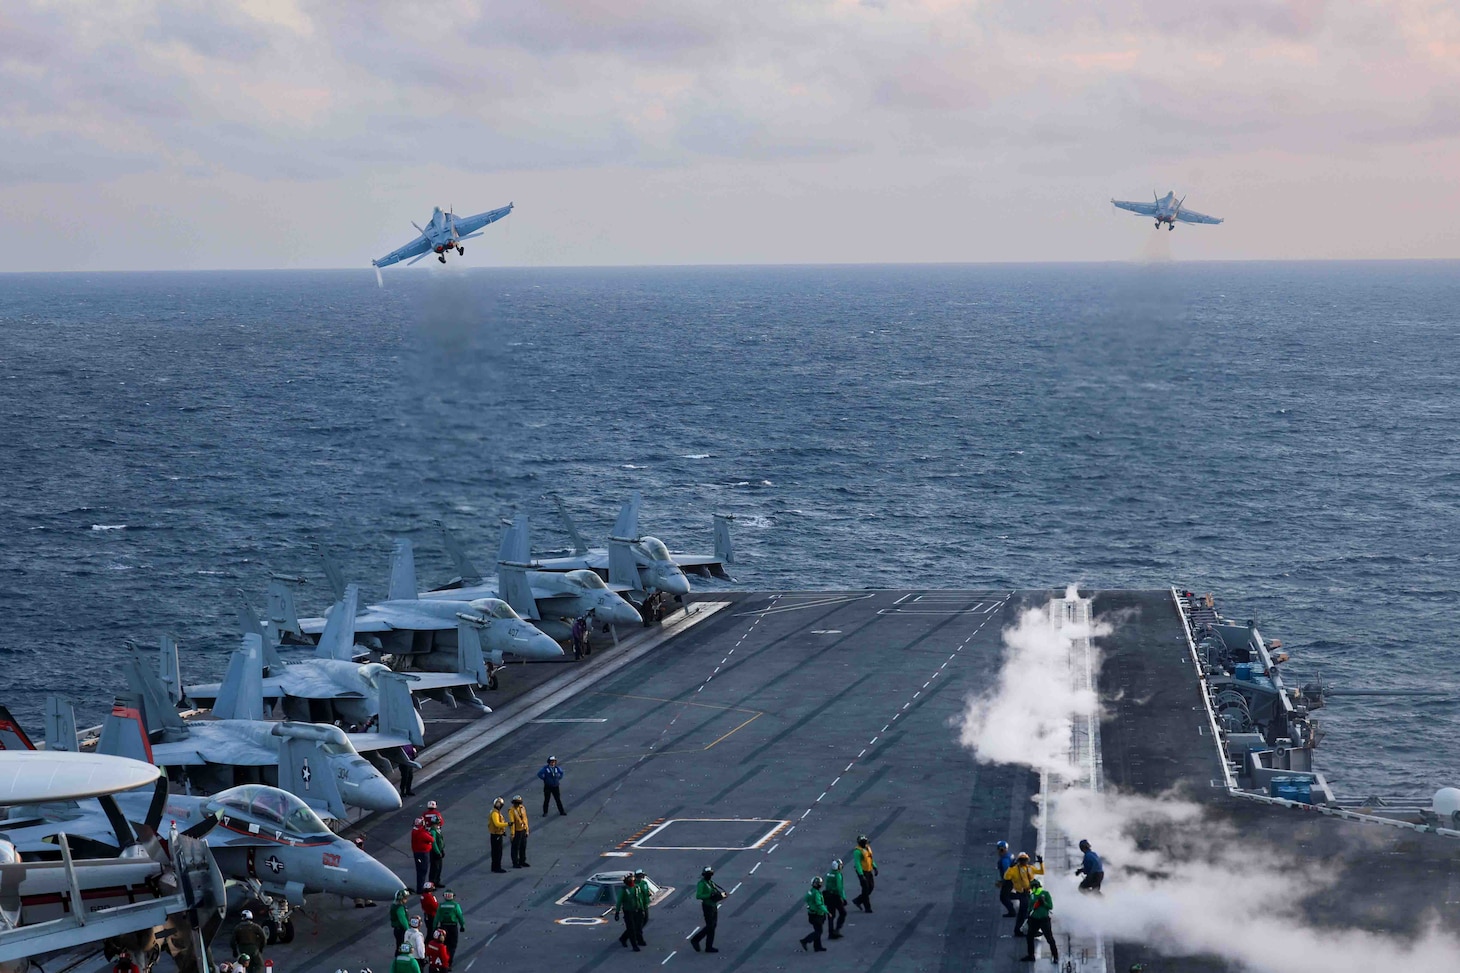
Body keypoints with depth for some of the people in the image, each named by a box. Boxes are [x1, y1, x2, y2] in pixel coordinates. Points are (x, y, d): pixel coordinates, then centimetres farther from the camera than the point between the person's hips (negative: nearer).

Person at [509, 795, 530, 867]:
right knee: (515, 848, 2)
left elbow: (525, 819, 10)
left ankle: (522, 861, 28)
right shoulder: (512, 811, -15)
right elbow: (512, 822, -17)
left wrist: (527, 830, 10)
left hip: (523, 831, 7)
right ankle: (515, 863, 10)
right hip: (517, 831, -6)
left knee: (523, 847, 15)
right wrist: (512, 833, -19)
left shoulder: (522, 808, 5)